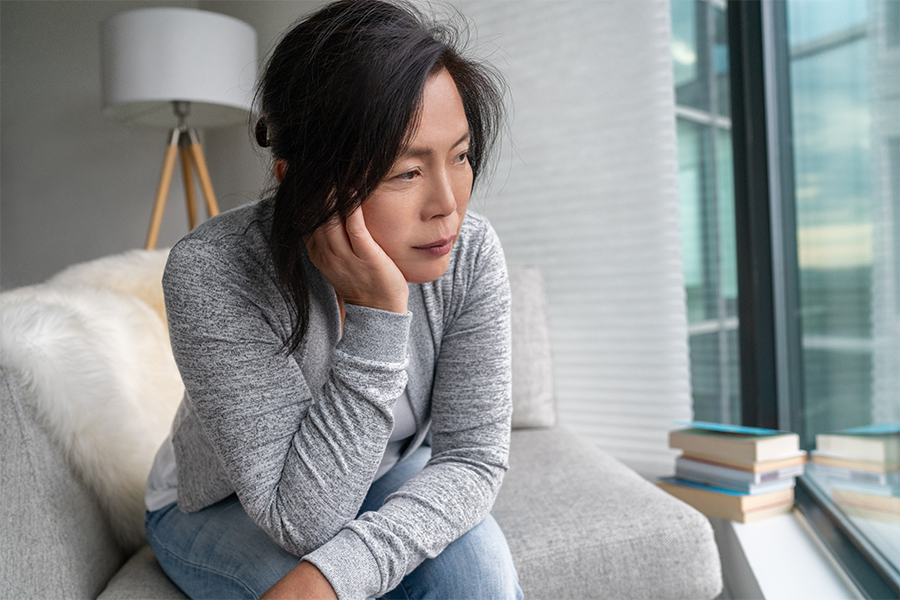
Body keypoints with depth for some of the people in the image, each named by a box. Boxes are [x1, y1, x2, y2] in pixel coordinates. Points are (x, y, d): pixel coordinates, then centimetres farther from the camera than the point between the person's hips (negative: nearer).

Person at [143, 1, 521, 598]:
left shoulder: (470, 254, -23)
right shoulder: (211, 274, -33)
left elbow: (474, 456, -21)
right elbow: (303, 520, -32)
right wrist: (375, 317, -41)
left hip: (386, 484, 3)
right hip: (220, 507, -2)